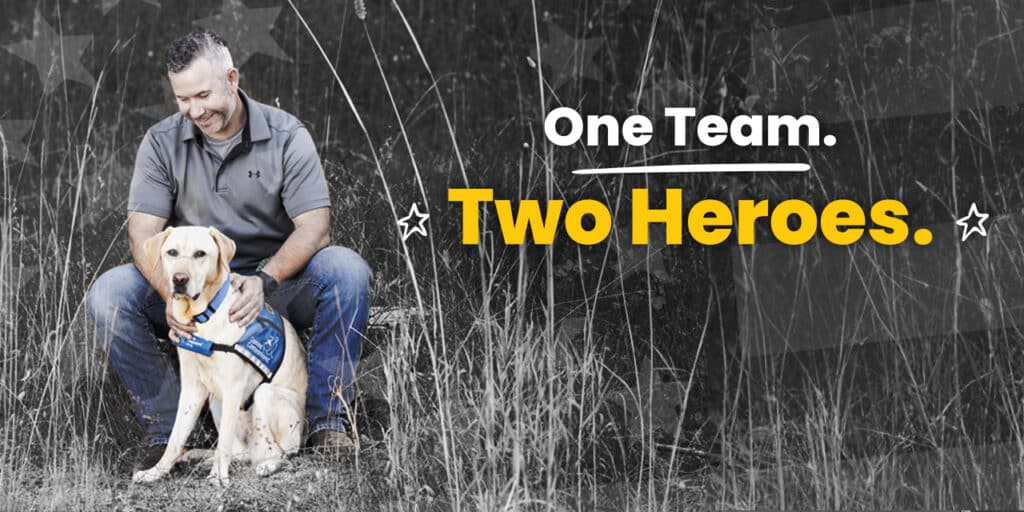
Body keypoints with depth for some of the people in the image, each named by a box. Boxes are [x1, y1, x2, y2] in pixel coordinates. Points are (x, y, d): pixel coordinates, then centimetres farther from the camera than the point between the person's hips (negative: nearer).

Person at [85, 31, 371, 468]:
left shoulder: (286, 136, -5)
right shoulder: (162, 143, 0)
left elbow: (314, 226, -13)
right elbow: (144, 233, -8)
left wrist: (264, 280, -31)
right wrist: (172, 296, -28)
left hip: (276, 282, -1)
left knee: (347, 270, -30)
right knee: (109, 293, -25)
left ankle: (328, 420, -20)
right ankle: (164, 430, -15)